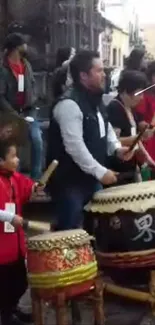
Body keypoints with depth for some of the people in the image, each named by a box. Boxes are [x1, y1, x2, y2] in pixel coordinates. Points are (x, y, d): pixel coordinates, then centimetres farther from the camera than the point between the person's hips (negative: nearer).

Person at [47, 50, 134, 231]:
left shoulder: (96, 99, 9)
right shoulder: (69, 104, -23)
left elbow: (106, 127, 22)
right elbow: (75, 146, -28)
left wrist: (116, 148, 2)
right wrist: (101, 171, -25)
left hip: (91, 176, 10)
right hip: (69, 181, -9)